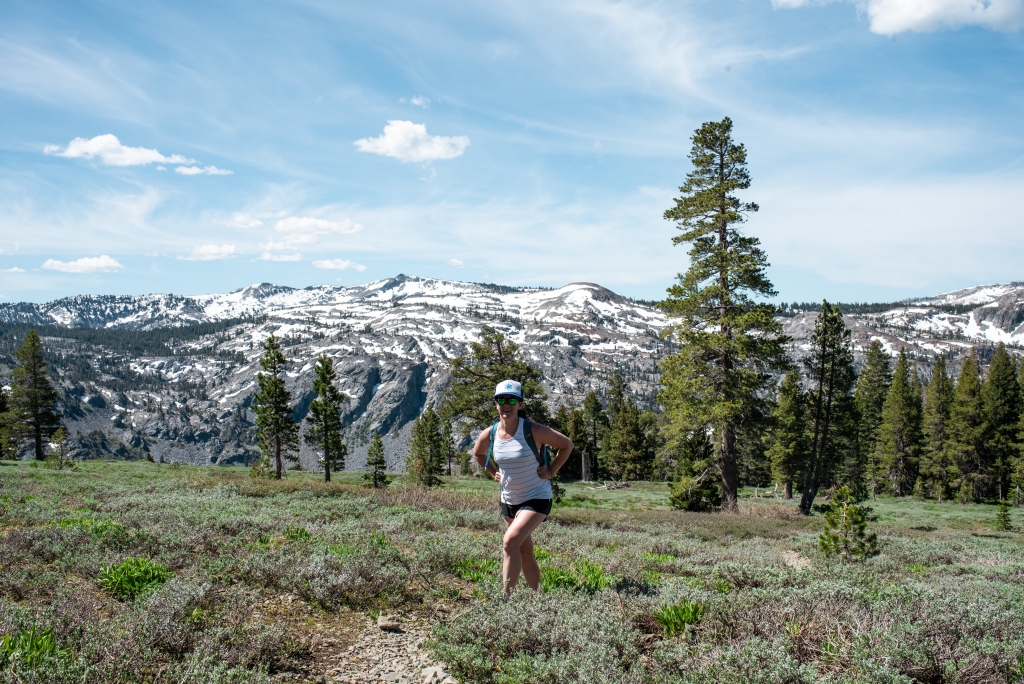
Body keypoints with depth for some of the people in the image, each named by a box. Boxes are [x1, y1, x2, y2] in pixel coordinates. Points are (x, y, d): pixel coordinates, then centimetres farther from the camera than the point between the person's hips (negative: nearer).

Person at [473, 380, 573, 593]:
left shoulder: (533, 431, -19)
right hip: (509, 501, 6)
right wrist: (494, 473, 7)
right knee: (524, 553, 14)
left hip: (536, 498, -6)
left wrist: (551, 471, -10)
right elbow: (478, 453, 18)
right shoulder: (489, 435, -6)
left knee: (510, 542, -24)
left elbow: (566, 445, -5)